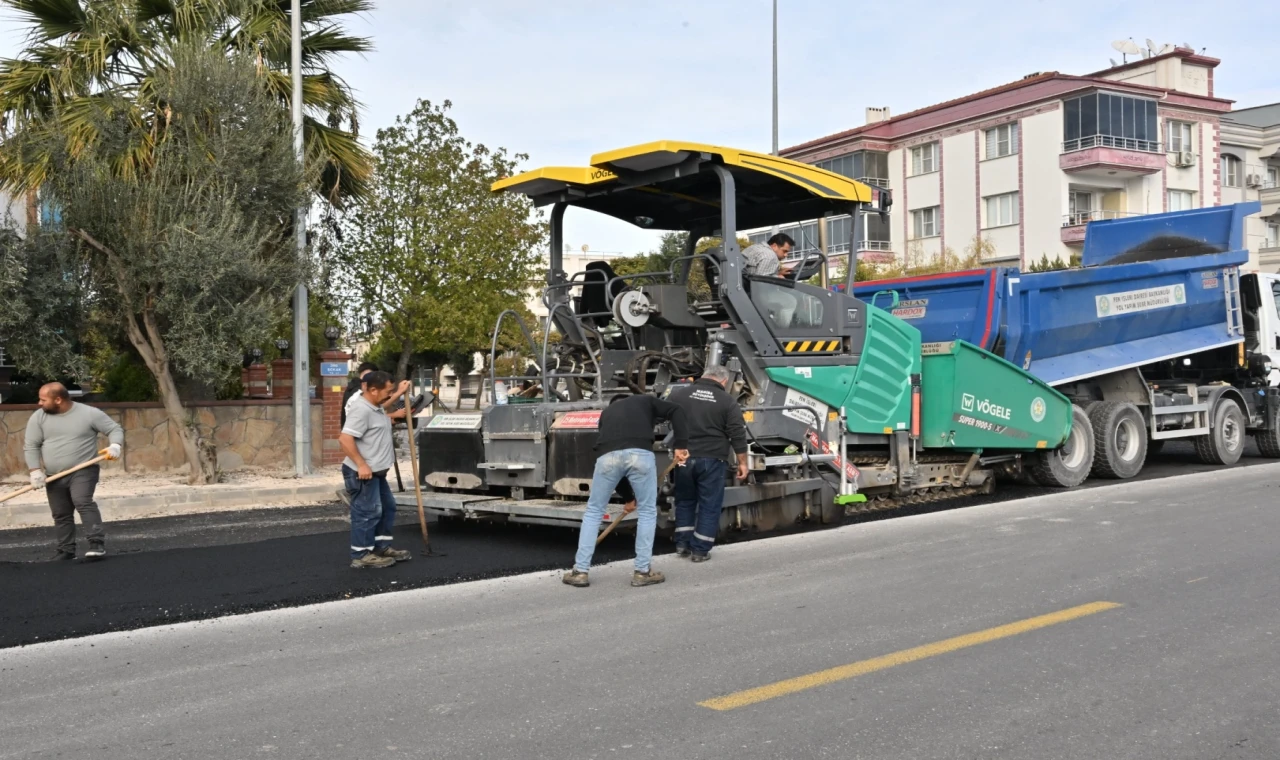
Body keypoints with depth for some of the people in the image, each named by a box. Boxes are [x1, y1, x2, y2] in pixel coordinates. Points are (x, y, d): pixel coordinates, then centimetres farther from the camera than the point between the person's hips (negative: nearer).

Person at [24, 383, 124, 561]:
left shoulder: (89, 414, -7)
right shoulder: (38, 417, 2)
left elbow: (115, 429, -3)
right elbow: (31, 446, 2)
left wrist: (115, 445, -23)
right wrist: (35, 470, -8)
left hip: (83, 471, -5)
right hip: (54, 477, 5)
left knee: (84, 503, -24)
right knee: (61, 514, 10)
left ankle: (97, 544, -28)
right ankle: (66, 551, 22)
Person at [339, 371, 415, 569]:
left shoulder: (375, 406, 10)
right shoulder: (361, 409, -23)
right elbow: (345, 439, -30)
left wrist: (399, 393, 29)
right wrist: (361, 465, -29)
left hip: (376, 471, 11)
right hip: (363, 473, -11)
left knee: (387, 507, 18)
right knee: (367, 512, -5)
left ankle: (382, 547, 27)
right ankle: (361, 555, 3)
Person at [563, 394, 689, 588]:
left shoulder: (607, 413, 39)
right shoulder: (645, 401, 33)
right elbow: (676, 412, 13)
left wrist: (627, 496, 46)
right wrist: (681, 445, 7)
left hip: (607, 456, 2)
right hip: (640, 453, -2)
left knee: (593, 511, 19)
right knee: (647, 511, 17)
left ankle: (580, 571, 20)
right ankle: (642, 571, 20)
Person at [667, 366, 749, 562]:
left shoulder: (678, 394, 5)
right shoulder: (727, 401, -2)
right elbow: (738, 435, -5)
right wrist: (742, 462, 1)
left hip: (684, 457, 3)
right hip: (712, 460, -3)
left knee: (685, 501, 19)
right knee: (709, 506, 6)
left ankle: (682, 544, 18)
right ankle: (700, 550, 6)